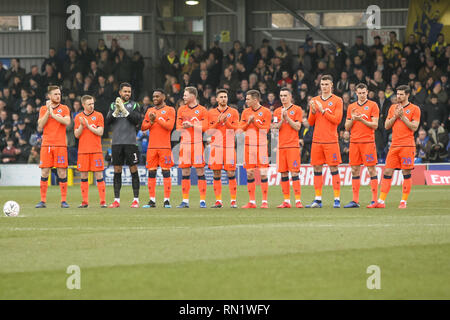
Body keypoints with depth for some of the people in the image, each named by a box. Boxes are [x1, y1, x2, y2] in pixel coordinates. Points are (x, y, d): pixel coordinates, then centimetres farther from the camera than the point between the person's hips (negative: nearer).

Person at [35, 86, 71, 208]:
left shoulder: (64, 108, 7)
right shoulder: (43, 109, 11)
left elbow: (67, 122, -11)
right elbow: (40, 127, 0)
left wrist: (53, 113, -11)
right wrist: (48, 111, -6)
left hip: (60, 144, -1)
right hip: (46, 145, 1)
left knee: (62, 172, -3)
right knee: (44, 172, -2)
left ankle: (64, 200, 2)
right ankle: (43, 201, 1)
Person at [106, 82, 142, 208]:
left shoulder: (134, 105, 6)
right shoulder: (113, 105, 12)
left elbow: (137, 120, -7)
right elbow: (108, 121, 2)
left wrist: (125, 110, -14)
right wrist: (116, 111, -13)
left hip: (130, 141, -2)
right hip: (116, 142, 2)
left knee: (134, 169, -2)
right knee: (117, 171, 3)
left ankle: (136, 199, 1)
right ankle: (116, 200, 7)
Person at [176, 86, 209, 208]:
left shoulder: (202, 110, 3)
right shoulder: (181, 109, 14)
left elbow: (205, 127, -4)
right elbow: (178, 127, 10)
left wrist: (192, 125, -12)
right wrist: (184, 127, -11)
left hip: (198, 143, -3)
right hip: (185, 143, 3)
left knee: (200, 171, -4)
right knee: (185, 172, 2)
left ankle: (203, 200, -2)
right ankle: (185, 200, 6)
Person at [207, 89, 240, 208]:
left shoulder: (233, 112, 8)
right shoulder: (211, 113, 11)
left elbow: (236, 129, 2)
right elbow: (209, 131, 6)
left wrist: (227, 122, -13)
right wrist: (218, 122, -8)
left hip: (229, 146, -1)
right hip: (216, 146, 1)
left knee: (231, 173, -7)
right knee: (216, 174, 0)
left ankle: (233, 200, -3)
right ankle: (218, 201, 3)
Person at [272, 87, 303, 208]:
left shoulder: (297, 110, 3)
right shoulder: (277, 111, 15)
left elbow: (297, 127, -5)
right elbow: (275, 128, 7)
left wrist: (287, 117, -11)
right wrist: (282, 119, -9)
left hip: (293, 145, -4)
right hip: (281, 146, 4)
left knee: (294, 172, -10)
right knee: (283, 173, 3)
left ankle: (298, 200, -11)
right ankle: (286, 201, 7)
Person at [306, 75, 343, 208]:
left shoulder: (337, 101, 1)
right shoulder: (315, 100, 13)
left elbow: (337, 120, -9)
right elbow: (310, 122, 12)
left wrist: (323, 110, -13)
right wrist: (313, 112, -7)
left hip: (331, 141, -4)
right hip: (317, 140, 4)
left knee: (334, 169, -4)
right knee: (317, 169, 2)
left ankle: (337, 199, -2)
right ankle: (318, 200, 5)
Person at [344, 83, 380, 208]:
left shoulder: (373, 105, 2)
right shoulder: (351, 107, 15)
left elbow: (375, 125, -4)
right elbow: (347, 127, 15)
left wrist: (362, 120, -16)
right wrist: (352, 119, -4)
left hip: (368, 141, -4)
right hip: (354, 141, 5)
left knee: (371, 170, -5)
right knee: (354, 170, 3)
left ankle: (375, 200, -4)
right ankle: (355, 200, 6)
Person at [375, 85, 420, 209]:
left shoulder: (414, 109, 1)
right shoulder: (393, 108, 15)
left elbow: (414, 127, -6)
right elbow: (386, 126, 12)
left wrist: (402, 116, -11)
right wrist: (395, 116, -3)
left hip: (407, 145, -4)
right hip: (394, 145, 4)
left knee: (406, 173, -3)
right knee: (387, 172, -1)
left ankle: (403, 202, 3)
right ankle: (381, 201, -2)